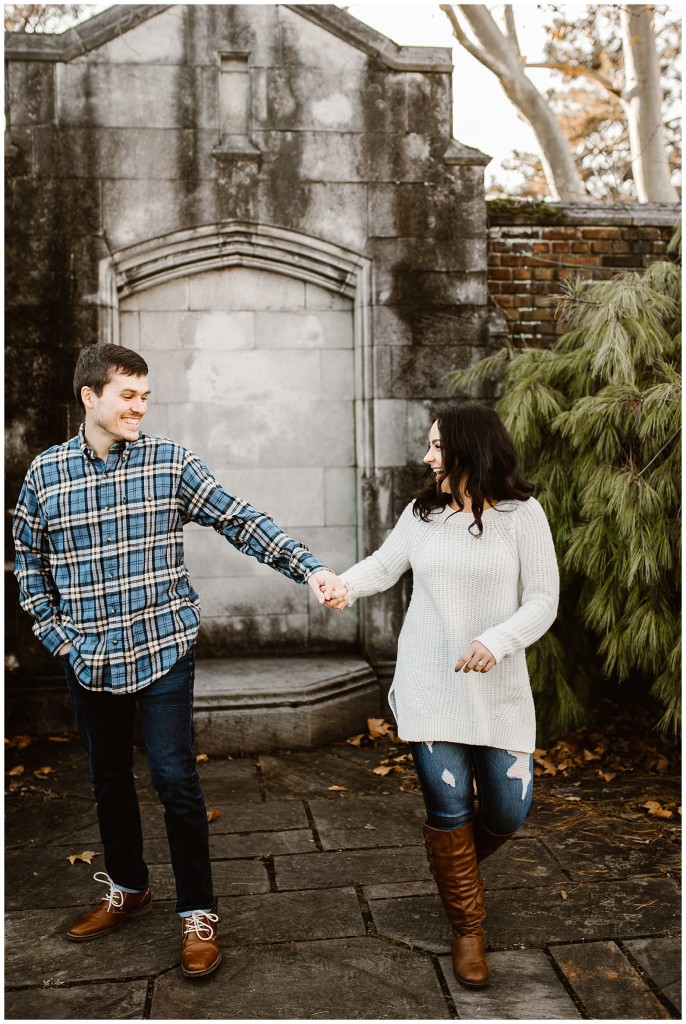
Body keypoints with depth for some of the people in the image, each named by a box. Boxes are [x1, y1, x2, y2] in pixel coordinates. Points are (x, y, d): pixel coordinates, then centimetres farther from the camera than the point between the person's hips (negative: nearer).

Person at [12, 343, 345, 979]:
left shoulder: (170, 463, -6)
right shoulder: (45, 473, 0)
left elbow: (241, 523, -10)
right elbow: (28, 558, 12)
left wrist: (310, 570, -20)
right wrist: (55, 634, 4)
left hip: (163, 650, -3)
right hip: (88, 660, 3)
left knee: (175, 780, -2)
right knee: (109, 778, 17)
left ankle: (198, 913, 14)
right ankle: (127, 888, 38)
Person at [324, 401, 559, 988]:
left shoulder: (522, 515, -5)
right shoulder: (423, 513, 5)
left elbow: (543, 600, -7)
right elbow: (384, 565, 11)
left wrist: (495, 642, -23)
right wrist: (347, 586, -10)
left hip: (499, 689, -1)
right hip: (429, 687, 1)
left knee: (508, 810, 3)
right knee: (449, 808, 0)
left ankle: (458, 866, 38)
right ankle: (467, 927, 20)